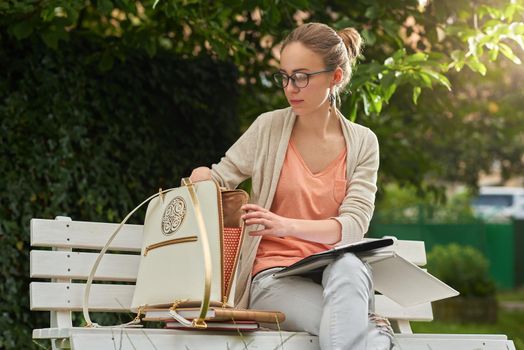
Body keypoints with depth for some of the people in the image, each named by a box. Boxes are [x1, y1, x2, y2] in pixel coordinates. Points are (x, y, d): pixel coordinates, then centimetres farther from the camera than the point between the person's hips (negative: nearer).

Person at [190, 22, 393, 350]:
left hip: (338, 272, 2)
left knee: (347, 267, -37)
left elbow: (353, 224, -7)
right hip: (275, 274, -2)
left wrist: (289, 226, -25)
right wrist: (202, 178, -15)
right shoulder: (269, 127, 1)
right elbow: (218, 181, 11)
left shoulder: (362, 143, 5)